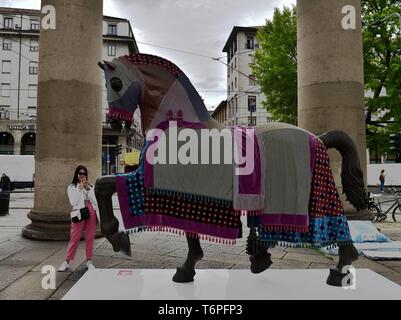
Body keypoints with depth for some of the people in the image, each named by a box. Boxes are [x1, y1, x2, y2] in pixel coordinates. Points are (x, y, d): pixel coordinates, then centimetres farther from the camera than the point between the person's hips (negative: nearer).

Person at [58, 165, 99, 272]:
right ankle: (67, 262, 8)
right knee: (74, 238, -3)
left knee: (90, 238, 5)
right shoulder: (71, 187, 7)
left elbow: (95, 201, 5)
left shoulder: (90, 186, 14)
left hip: (91, 213, 3)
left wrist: (88, 189, -4)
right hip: (78, 213, -2)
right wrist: (80, 189, -6)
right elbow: (73, 202, -5)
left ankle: (89, 261, 15)